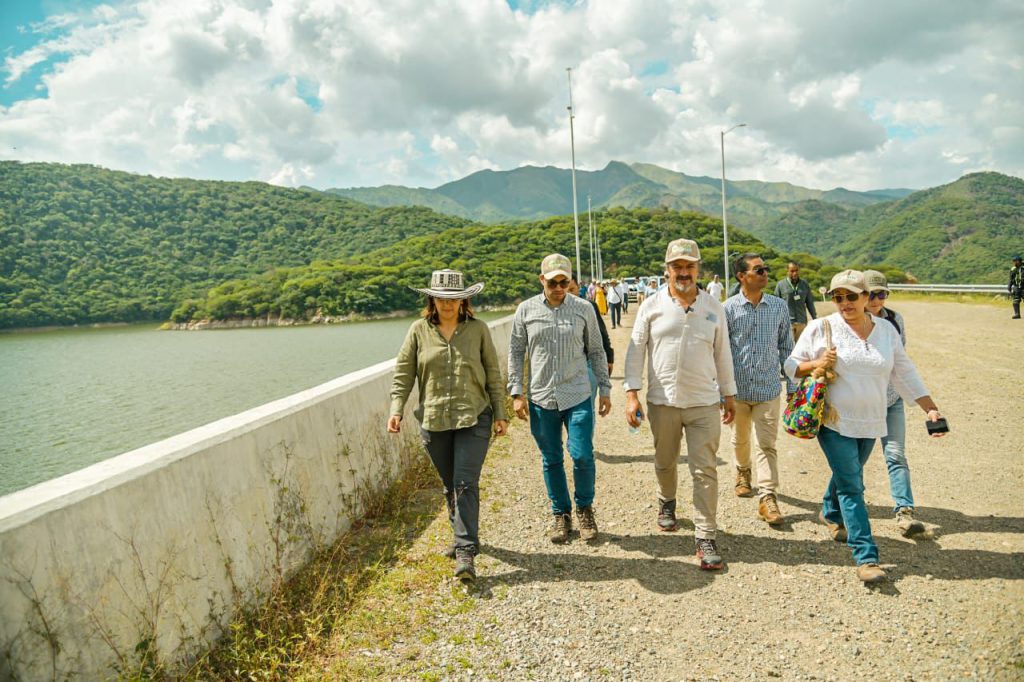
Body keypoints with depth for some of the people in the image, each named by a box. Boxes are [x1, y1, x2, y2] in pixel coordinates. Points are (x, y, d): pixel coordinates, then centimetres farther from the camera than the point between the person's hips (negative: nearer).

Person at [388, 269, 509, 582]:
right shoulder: (419, 330, 2)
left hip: (474, 418, -2)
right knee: (449, 485, 14)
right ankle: (464, 535, 35)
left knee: (465, 483, -10)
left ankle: (466, 551, -6)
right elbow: (403, 374, 4)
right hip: (434, 421, 2)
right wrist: (396, 410, -7)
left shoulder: (478, 329, 1)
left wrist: (500, 413, 3)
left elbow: (493, 374, 5)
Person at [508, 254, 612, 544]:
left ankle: (585, 509, 22)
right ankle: (561, 514, 26)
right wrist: (517, 393, 0)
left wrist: (605, 389, 6)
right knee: (551, 460, 9)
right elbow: (515, 352, 5)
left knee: (582, 456, -4)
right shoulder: (526, 310, 1)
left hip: (578, 397, -1)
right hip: (541, 398, 1)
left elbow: (596, 352, 8)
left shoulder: (584, 309, 1)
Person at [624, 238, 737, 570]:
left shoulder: (714, 307, 3)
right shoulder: (651, 306, -3)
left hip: (705, 403, 0)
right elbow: (635, 351, -2)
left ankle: (705, 537, 8)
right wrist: (631, 394, -8)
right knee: (665, 462, 18)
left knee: (705, 471, -1)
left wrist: (729, 394, 13)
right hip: (662, 401, 0)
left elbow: (722, 353, 11)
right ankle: (666, 502, 47)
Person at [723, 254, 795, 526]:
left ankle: (767, 498, 4)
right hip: (737, 388, 0)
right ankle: (743, 472, 46)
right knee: (740, 439, 19)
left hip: (768, 388, 0)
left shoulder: (779, 306, 0)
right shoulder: (728, 308, -7)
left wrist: (793, 385, 6)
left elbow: (786, 347, 6)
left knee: (767, 445, -1)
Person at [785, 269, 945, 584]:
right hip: (835, 421, -4)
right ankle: (866, 557, -1)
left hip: (870, 422, 4)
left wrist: (931, 408, 4)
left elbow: (906, 374, 9)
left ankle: (831, 513, 49)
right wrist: (816, 364, -20)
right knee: (851, 487, -6)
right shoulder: (820, 328, -7)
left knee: (846, 475, 20)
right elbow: (792, 365, 0)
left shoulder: (886, 330, 4)